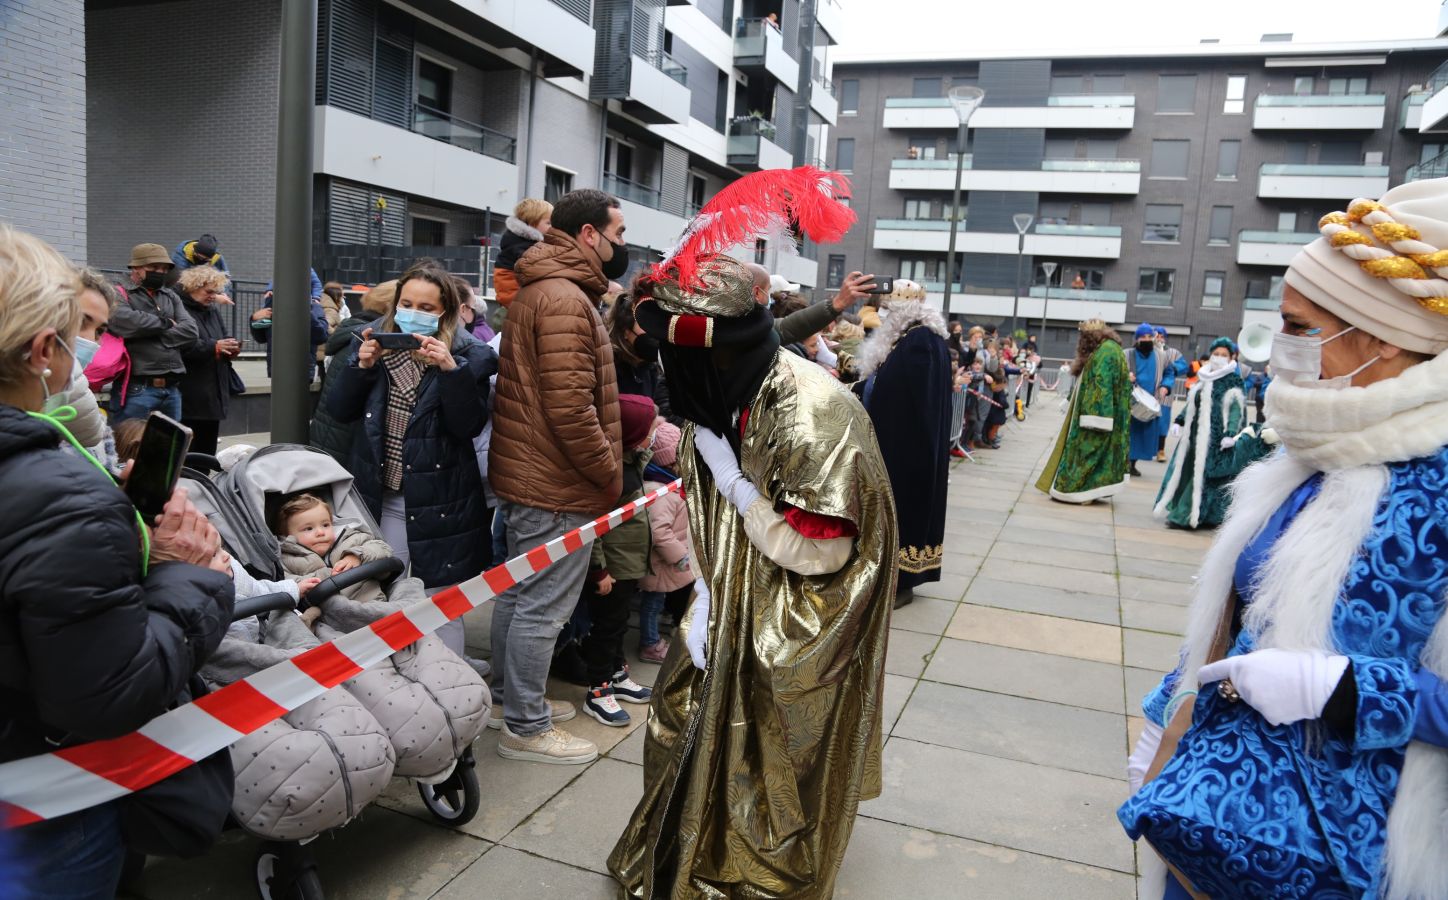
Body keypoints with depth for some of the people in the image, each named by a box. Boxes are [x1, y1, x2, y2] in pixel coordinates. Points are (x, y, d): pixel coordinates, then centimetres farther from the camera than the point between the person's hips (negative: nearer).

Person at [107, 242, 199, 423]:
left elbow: (190, 330, 4)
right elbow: (123, 320, -22)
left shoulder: (171, 296, 17)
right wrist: (165, 323, -7)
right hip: (137, 389, -6)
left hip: (172, 389, 6)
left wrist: (155, 336, -10)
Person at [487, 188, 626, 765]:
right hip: (559, 484, -11)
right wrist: (609, 473, -14)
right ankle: (526, 728, 13)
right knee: (543, 606, 0)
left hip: (525, 474, 11)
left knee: (518, 592, 20)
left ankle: (510, 697, 35)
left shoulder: (539, 290, 16)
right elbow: (570, 406, -26)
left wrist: (603, 467, 18)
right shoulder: (565, 298, -18)